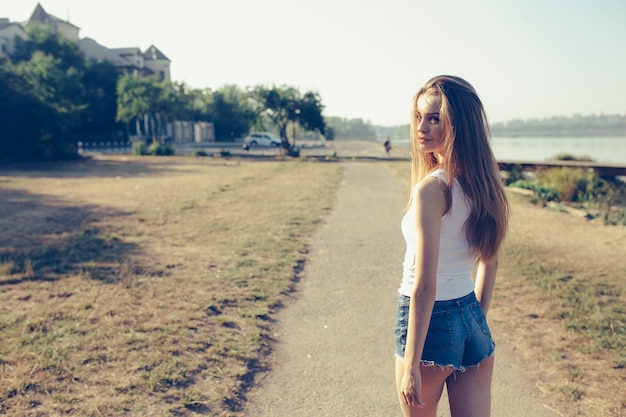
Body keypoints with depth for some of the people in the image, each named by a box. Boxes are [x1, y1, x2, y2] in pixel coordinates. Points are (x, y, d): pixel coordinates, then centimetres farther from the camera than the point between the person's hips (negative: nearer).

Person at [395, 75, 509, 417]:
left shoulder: (431, 188, -21)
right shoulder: (480, 181, 3)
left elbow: (425, 285, -22)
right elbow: (489, 262, 12)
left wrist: (411, 364, -17)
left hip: (431, 321, -7)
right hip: (474, 322, 7)